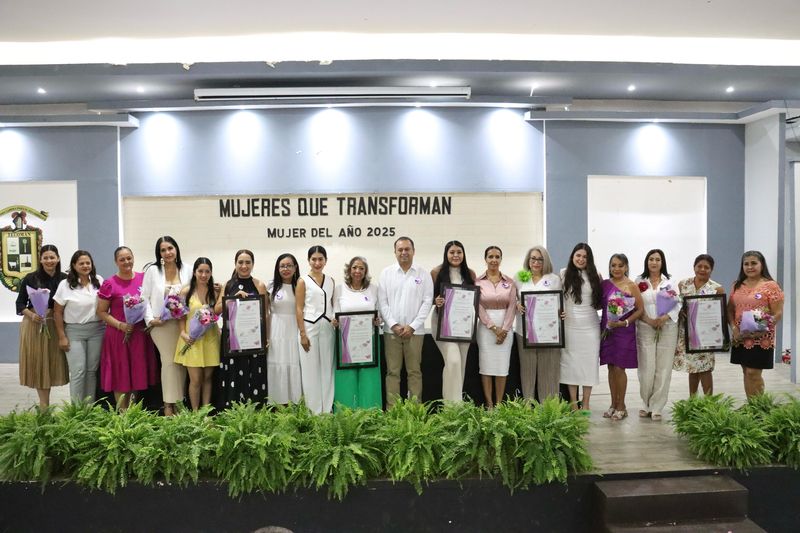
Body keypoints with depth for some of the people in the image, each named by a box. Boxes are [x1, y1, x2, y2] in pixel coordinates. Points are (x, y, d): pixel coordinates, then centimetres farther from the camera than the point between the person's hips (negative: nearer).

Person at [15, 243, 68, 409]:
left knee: (51, 363, 6)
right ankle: (44, 404, 11)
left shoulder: (64, 279, 0)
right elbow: (20, 303, 1)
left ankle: (44, 404, 20)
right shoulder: (30, 278, -3)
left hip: (55, 326, 1)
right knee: (37, 363, 2)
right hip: (34, 324, -1)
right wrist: (31, 315, -17)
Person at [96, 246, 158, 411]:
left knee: (138, 373, 10)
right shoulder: (109, 284, -5)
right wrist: (120, 325, -16)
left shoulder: (143, 278, 4)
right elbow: (101, 312, -3)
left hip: (140, 334, 3)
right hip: (118, 335, -3)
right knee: (121, 375, 4)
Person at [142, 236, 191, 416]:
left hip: (183, 322, 2)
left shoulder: (187, 270, 3)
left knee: (181, 362, 5)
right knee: (169, 361, -3)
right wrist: (150, 319, -8)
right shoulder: (152, 270, -1)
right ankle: (168, 405, 7)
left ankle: (179, 402, 16)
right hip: (161, 323, -2)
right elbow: (145, 297, 0)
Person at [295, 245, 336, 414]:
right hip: (310, 327, -4)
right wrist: (302, 334, -10)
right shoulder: (303, 281, -1)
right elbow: (299, 309, -4)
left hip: (328, 328, 4)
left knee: (327, 368, 6)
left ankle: (327, 410, 15)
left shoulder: (330, 281, 11)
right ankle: (314, 411, 9)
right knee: (311, 369, 0)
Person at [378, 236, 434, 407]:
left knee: (414, 371, 5)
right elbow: (382, 302, 2)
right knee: (392, 372, 4)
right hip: (391, 330, 1)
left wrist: (412, 326, -9)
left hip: (415, 330, -1)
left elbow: (427, 301, -2)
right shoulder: (386, 273, 5)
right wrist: (393, 325, -8)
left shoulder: (423, 274, 3)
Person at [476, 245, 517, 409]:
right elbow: (479, 307, -4)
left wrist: (504, 329, -8)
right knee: (486, 365, 0)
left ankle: (499, 404, 11)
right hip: (485, 326, -1)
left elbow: (512, 306, 2)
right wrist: (493, 327, -12)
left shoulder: (509, 282, 6)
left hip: (505, 327, 2)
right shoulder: (478, 281, 1)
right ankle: (489, 404, 8)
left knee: (502, 365, 2)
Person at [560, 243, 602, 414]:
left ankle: (586, 404, 15)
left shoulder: (594, 276, 6)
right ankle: (573, 404, 13)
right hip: (570, 325, -1)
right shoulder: (564, 274, 3)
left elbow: (600, 302, 11)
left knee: (589, 362, 4)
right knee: (571, 363, 3)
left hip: (590, 326, 1)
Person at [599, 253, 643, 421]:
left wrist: (624, 322, -15)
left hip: (624, 331, -4)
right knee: (611, 368, 10)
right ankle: (613, 404, 21)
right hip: (607, 330, 4)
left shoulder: (631, 286, -5)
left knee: (619, 369, -1)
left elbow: (640, 309, -5)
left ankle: (621, 406, 13)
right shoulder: (604, 284, 6)